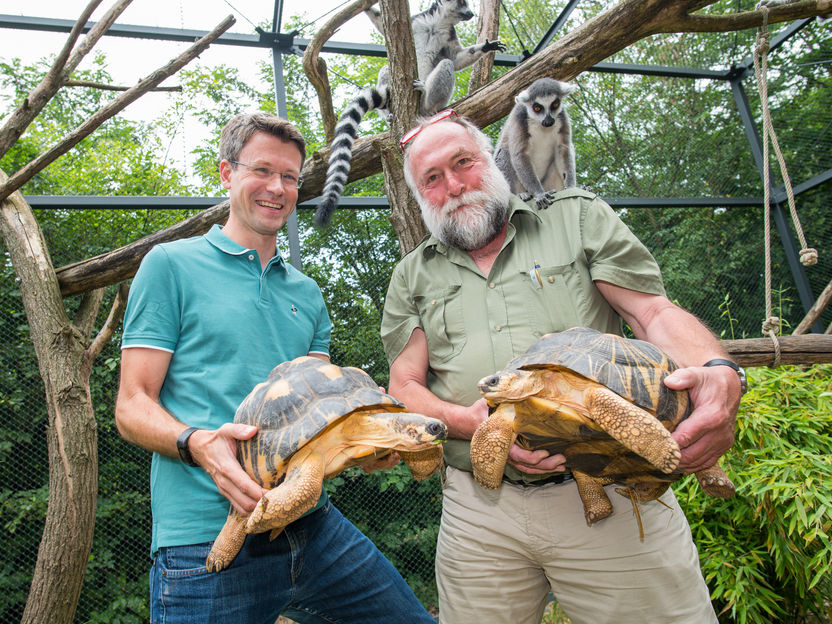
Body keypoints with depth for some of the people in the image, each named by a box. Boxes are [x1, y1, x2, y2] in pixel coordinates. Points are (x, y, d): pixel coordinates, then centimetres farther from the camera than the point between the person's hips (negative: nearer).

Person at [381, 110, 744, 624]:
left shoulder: (579, 216, 9)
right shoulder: (412, 277, 12)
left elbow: (656, 313, 1)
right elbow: (405, 388, 5)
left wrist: (720, 374, -20)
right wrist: (469, 422, -17)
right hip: (481, 513, 2)